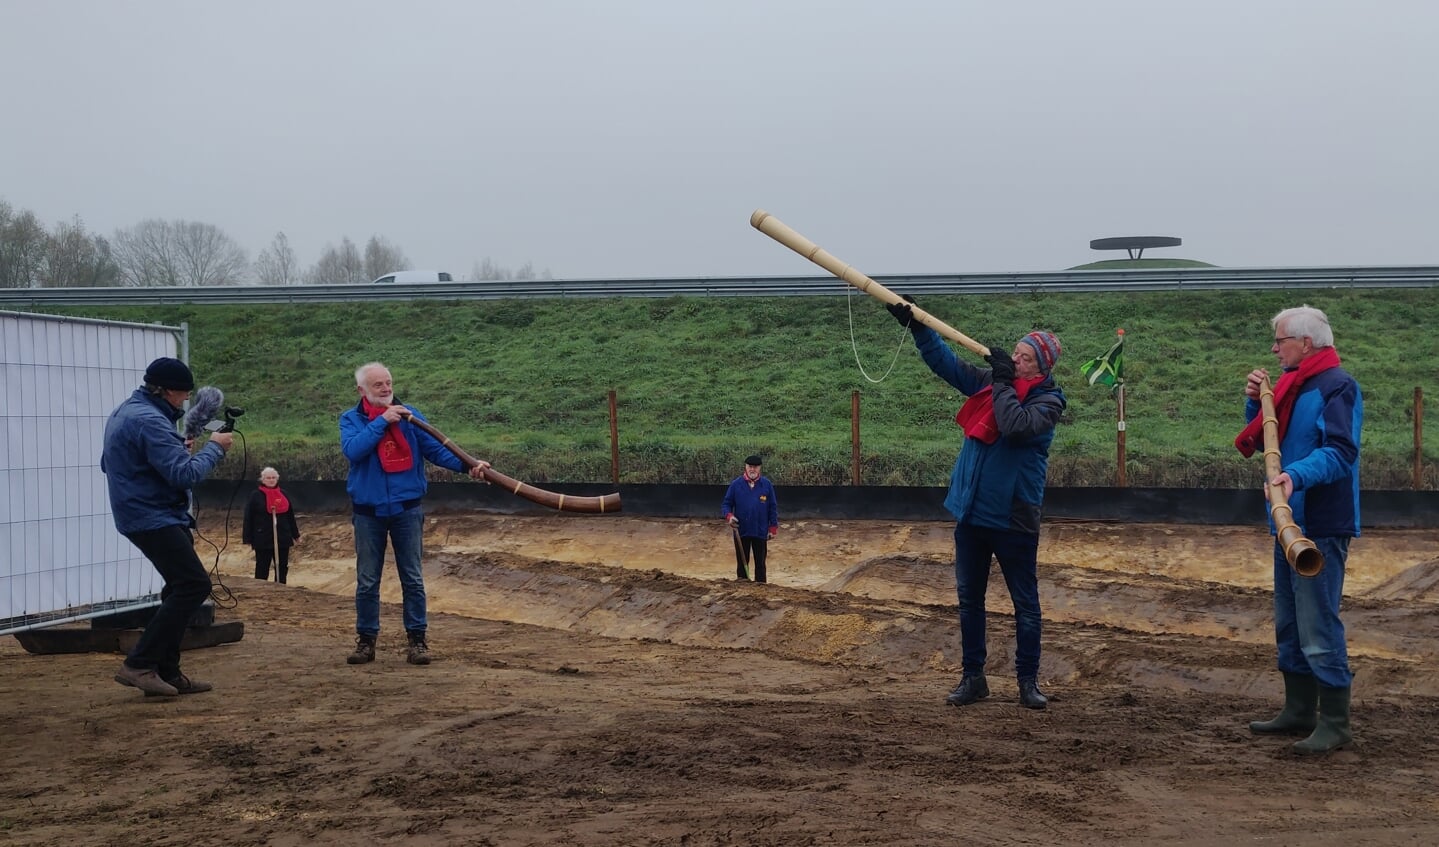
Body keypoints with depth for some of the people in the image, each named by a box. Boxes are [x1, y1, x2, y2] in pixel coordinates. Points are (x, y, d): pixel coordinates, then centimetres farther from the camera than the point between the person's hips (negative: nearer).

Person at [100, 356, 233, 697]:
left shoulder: (124, 412, 14)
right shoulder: (149, 421, -20)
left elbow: (107, 464, 25)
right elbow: (184, 474, -24)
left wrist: (177, 449, 16)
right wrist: (214, 448, -7)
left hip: (145, 515, 11)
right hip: (154, 518, -11)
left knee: (182, 588, 12)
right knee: (194, 585, -14)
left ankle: (166, 672, 13)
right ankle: (139, 664, -13)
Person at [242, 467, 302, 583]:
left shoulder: (283, 495, 9)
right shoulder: (256, 495, -5)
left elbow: (290, 516, 14)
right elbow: (249, 518, -6)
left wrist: (295, 534, 15)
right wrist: (248, 538, -9)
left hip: (282, 538, 4)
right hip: (263, 539, -4)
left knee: (282, 568, 10)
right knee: (262, 569, 2)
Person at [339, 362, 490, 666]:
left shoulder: (409, 415, 2)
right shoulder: (351, 419, 1)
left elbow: (435, 448, -4)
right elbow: (353, 450, -18)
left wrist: (466, 465, -19)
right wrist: (381, 420, -20)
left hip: (406, 509, 0)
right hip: (368, 512, 0)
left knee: (413, 579, 3)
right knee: (367, 581, 6)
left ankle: (418, 639, 9)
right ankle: (366, 640, 15)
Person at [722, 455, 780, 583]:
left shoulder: (767, 484, 0)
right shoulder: (736, 484, -1)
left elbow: (773, 507, 4)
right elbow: (726, 504, 4)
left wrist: (773, 528, 1)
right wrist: (729, 516, -16)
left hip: (761, 532, 0)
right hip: (741, 531, 0)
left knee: (760, 563, 7)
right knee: (742, 563, 9)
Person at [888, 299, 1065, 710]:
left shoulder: (1048, 400, -11)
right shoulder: (987, 379, 5)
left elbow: (1016, 426, -29)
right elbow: (946, 362, 5)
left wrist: (1004, 381, -18)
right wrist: (916, 326, -7)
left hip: (1014, 519, -6)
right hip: (971, 513, 6)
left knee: (1025, 603, 4)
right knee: (969, 599, 11)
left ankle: (1028, 681, 13)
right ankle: (972, 677, 20)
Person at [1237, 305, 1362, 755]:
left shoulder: (1337, 386, -13)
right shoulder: (1293, 385, 16)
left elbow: (1340, 451, -24)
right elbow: (1264, 440, 21)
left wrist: (1297, 476, -38)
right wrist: (1254, 401, 5)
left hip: (1321, 528, -10)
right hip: (1289, 521, 10)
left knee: (1319, 625, -8)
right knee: (1289, 624, 16)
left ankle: (1335, 722, -1)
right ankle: (1299, 711, 26)